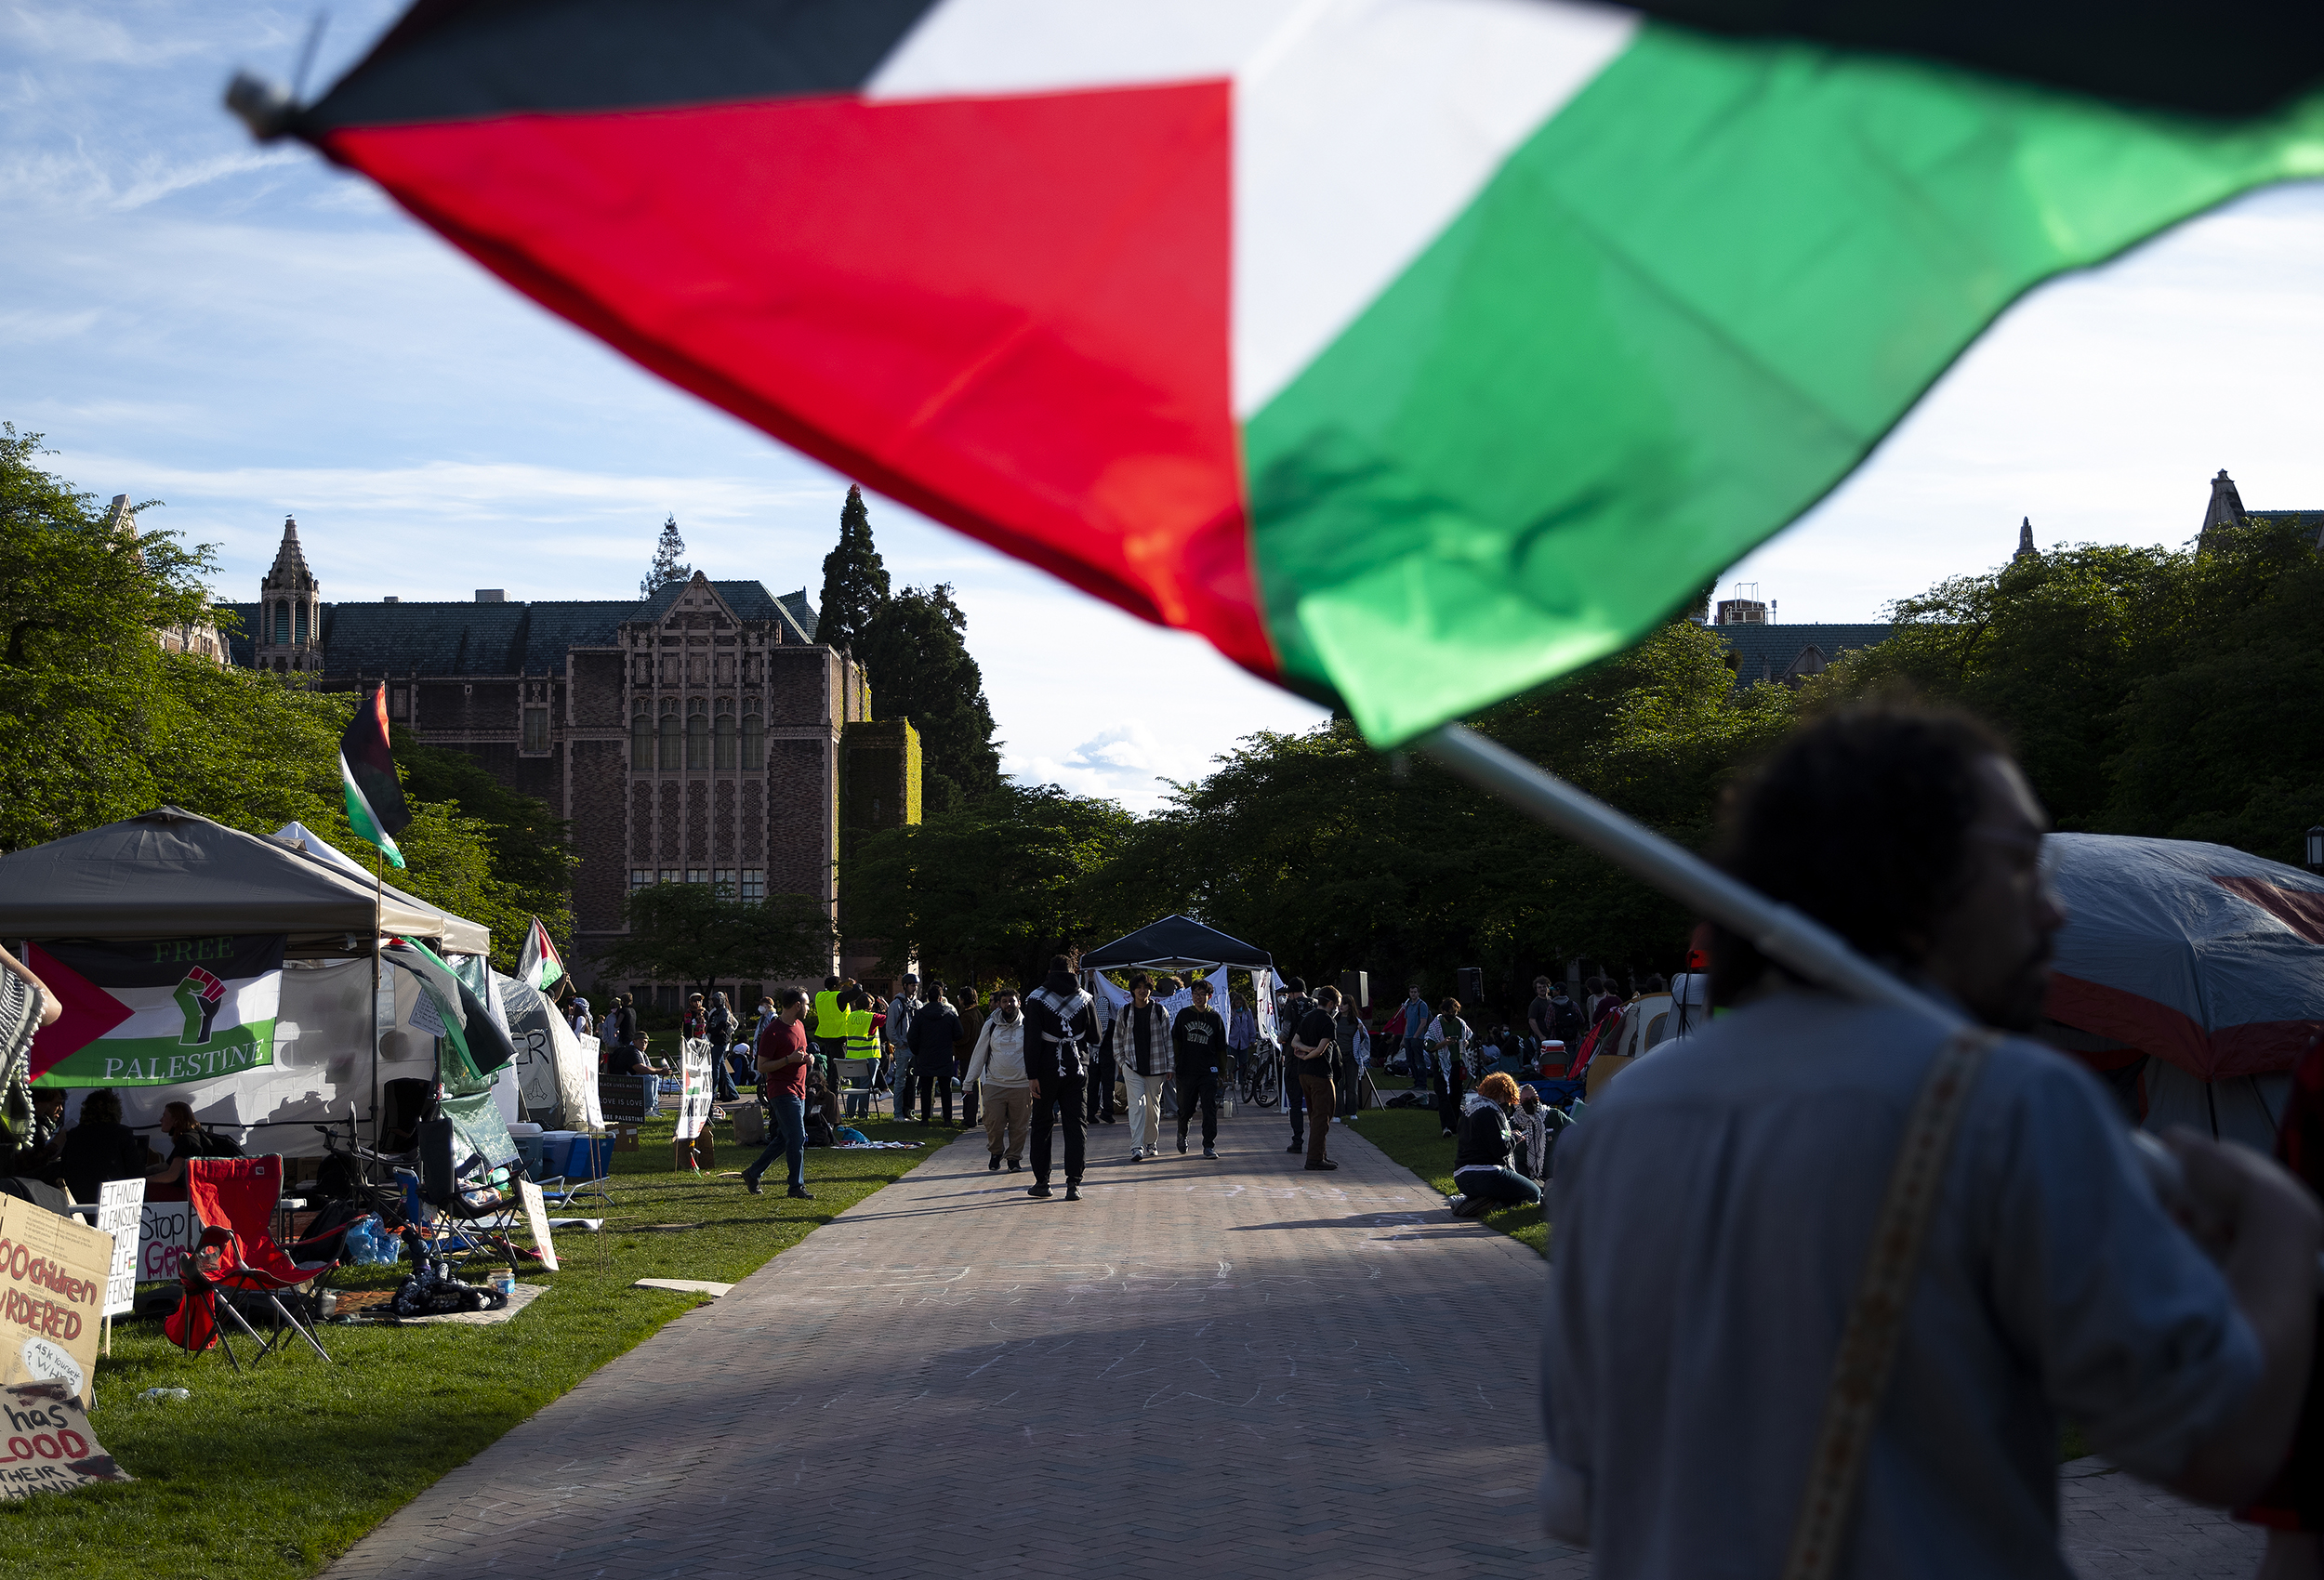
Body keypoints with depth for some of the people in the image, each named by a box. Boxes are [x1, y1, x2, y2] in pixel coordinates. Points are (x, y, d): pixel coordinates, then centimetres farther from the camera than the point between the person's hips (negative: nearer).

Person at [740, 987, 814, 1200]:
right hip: (782, 1092, -9)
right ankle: (797, 1187, -7)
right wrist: (789, 1059, -23)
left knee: (784, 1139, 11)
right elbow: (762, 1067, -13)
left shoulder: (799, 1025, 13)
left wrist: (808, 1058, 6)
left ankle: (753, 1174, 24)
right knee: (797, 1139, -12)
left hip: (799, 1091, 9)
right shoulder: (772, 1032, -14)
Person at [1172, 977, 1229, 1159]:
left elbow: (1221, 1048, 11)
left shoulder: (1215, 1018, 5)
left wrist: (1223, 1071, 11)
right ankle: (1182, 1134, 37)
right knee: (1185, 1108, 8)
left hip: (1209, 1072, -1)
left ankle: (1209, 1146, -4)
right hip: (1187, 1070, 1)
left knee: (1210, 1109, -8)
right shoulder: (1183, 1015, 7)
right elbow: (1175, 1041, 11)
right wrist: (1174, 1064, 5)